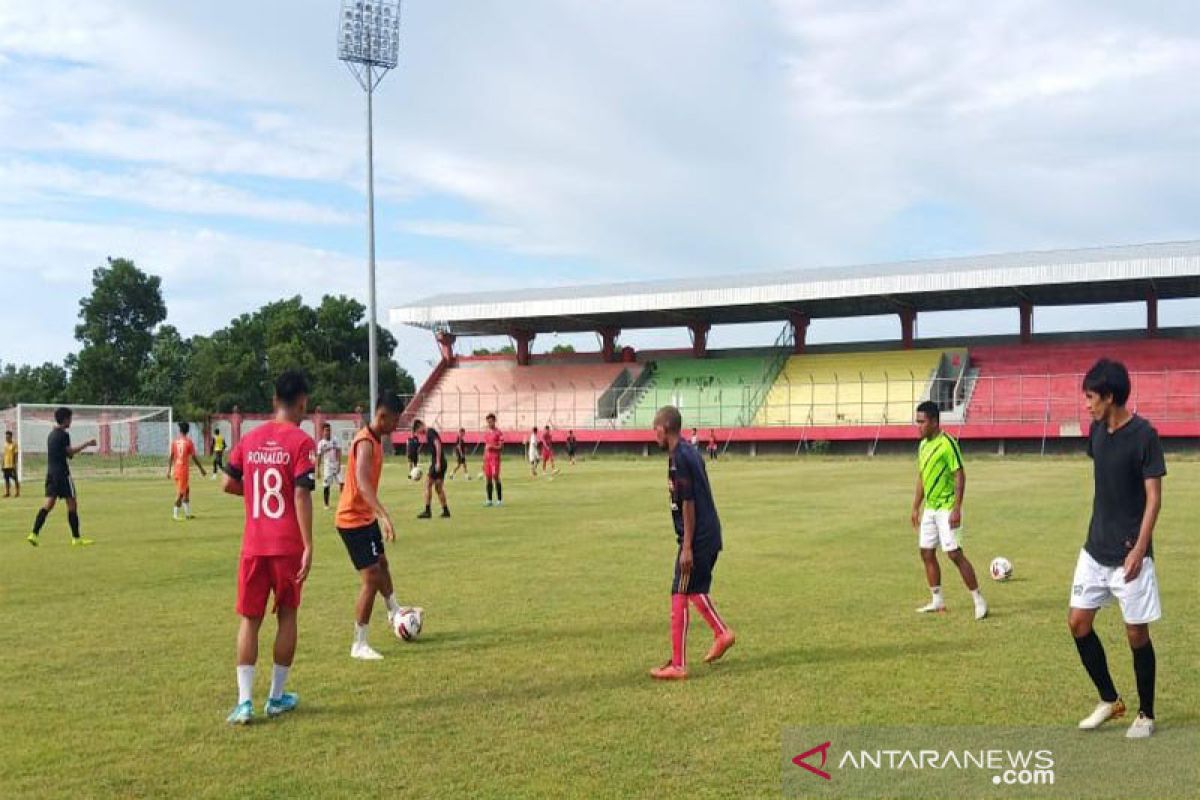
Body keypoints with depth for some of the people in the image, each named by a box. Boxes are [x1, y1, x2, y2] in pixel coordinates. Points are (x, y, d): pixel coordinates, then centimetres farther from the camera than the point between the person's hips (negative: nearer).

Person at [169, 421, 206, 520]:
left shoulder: (175, 441, 4)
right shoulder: (189, 441, -8)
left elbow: (171, 457, 3)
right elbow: (194, 457, -7)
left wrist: (169, 470, 8)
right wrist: (201, 469, 3)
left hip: (176, 469, 6)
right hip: (184, 469, -6)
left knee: (187, 490, 16)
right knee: (181, 493, -1)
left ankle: (187, 513, 21)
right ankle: (175, 515, -2)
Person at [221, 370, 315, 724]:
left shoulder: (250, 439, 6)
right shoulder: (301, 442, -9)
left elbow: (228, 483, 10)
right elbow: (302, 495, -16)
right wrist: (308, 547, -14)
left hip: (253, 545, 3)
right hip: (288, 546, -3)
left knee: (249, 619, 8)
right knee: (286, 616, 12)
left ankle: (244, 701, 0)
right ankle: (277, 697, 18)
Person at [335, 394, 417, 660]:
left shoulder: (375, 438, 7)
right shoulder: (366, 442, -24)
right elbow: (362, 483, -39)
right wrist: (385, 516, -48)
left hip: (365, 516, 10)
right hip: (353, 519, -10)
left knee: (381, 563, 27)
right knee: (371, 578, -9)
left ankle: (394, 610, 51)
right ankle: (359, 646, -1)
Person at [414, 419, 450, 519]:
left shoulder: (430, 432, -10)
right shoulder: (428, 434, 19)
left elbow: (438, 445, -21)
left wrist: (438, 462, -23)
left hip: (438, 463, -9)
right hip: (441, 464, 9)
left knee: (428, 484, -5)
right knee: (439, 488, 12)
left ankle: (427, 511, -3)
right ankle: (445, 511, 13)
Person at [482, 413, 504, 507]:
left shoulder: (499, 432, -3)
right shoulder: (486, 433, 15)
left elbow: (501, 447, -6)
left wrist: (492, 447, -21)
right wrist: (484, 460, 17)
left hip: (495, 457, -6)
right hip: (487, 458, 6)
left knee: (495, 477, -10)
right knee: (488, 478, 4)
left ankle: (499, 500, -4)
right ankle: (489, 500, 8)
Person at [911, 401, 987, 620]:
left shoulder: (947, 443, -14)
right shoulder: (922, 445, 11)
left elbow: (960, 475, -16)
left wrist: (957, 509, -20)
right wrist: (916, 507, 18)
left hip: (946, 509, -8)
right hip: (929, 509, 8)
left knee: (954, 554, -9)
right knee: (927, 553, 9)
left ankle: (979, 600, 2)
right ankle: (937, 602, 19)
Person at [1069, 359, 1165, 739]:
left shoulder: (1144, 435, -15)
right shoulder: (1097, 430, 5)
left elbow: (1153, 498, -15)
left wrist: (1139, 550, -20)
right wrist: (1100, 531, 16)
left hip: (1128, 554, -7)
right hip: (1095, 549, 7)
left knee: (1136, 633, 3)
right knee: (1078, 621, 7)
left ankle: (1146, 715, 21)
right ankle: (1109, 700, 24)